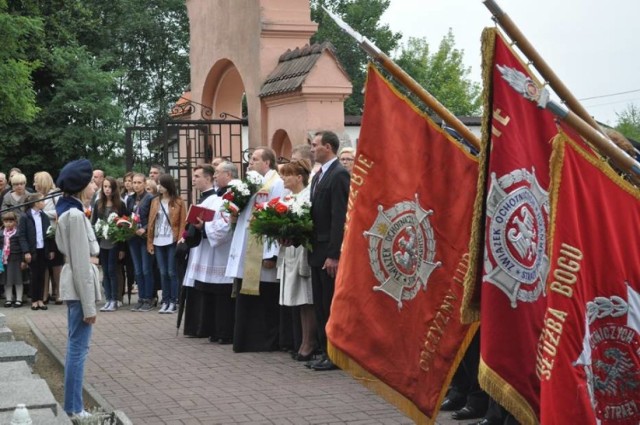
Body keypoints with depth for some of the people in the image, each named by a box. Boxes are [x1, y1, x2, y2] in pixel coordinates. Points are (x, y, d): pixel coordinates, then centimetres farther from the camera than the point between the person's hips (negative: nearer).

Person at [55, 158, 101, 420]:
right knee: (78, 348, -5)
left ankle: (73, 406, 20)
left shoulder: (70, 211, 13)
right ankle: (74, 409, 1)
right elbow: (81, 264, -19)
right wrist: (89, 305, -17)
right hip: (79, 285, -10)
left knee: (77, 346, 14)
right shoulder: (75, 214, -17)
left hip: (73, 283, 10)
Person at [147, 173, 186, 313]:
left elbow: (183, 223, -3)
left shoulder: (178, 202, -1)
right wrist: (150, 242, 4)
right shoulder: (155, 202, 11)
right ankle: (165, 301, 12)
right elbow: (151, 223, 9)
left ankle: (173, 302, 5)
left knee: (172, 272, -2)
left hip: (172, 242, -4)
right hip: (158, 242, 4)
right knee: (163, 273, 7)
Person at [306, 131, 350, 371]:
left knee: (332, 306, -3)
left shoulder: (339, 175, -13)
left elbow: (340, 217, -18)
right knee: (321, 306, 12)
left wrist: (334, 254, -22)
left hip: (330, 252, -9)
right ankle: (326, 352, 19)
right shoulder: (318, 176, 17)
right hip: (317, 251, 9)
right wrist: (312, 246, 9)